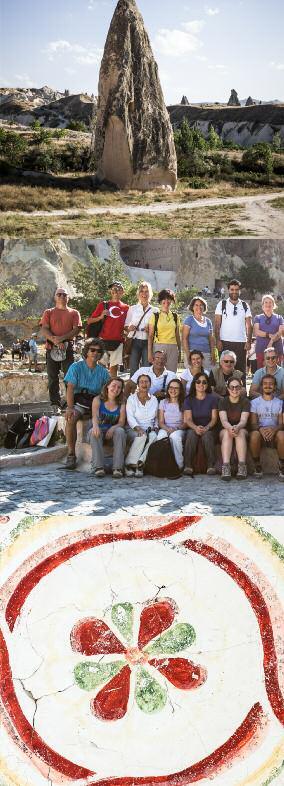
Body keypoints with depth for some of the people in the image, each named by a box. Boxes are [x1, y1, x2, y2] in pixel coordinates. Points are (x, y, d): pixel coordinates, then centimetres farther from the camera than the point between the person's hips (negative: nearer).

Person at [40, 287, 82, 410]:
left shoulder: (74, 313, 11)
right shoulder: (48, 312, 12)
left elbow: (76, 330, -1)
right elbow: (44, 330, 1)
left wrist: (62, 338, -15)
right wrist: (54, 340, -16)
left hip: (68, 348, -1)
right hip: (52, 348, 1)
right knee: (53, 377, -1)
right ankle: (55, 403, 2)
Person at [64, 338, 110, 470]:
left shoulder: (103, 371, 15)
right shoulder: (76, 367, 4)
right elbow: (70, 388, -7)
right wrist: (70, 408, -23)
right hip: (79, 402, -3)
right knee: (71, 419, -34)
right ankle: (71, 453, -24)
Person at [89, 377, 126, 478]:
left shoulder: (121, 405, 9)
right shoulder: (98, 400, 4)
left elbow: (121, 422, -1)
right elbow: (95, 416, -12)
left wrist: (113, 428, -25)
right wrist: (95, 425, -36)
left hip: (113, 432, 1)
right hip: (100, 431, -1)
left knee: (120, 431, -31)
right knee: (93, 432, -34)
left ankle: (117, 468, -38)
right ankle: (98, 467, -40)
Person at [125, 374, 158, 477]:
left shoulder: (154, 399, 17)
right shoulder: (132, 398, 6)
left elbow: (156, 418, 20)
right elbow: (130, 417, -7)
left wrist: (155, 428, -1)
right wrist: (138, 428, -23)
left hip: (149, 429, 3)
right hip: (134, 429, -3)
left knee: (153, 436, -33)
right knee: (142, 436, -36)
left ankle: (140, 463, -36)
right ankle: (129, 464, -32)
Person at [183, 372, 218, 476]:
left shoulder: (212, 398, 8)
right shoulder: (189, 400, 9)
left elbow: (214, 418, -1)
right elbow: (188, 419, -2)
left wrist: (206, 428, -22)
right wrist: (196, 427, -25)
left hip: (209, 429, -1)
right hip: (193, 428, 1)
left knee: (207, 435, -35)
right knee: (191, 433, -34)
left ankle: (211, 466, -35)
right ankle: (188, 466, -37)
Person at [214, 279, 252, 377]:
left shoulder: (245, 306, 10)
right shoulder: (222, 304, 5)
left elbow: (249, 325, 8)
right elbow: (217, 324, 1)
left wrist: (249, 341, -2)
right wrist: (218, 340, -8)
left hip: (241, 343, 2)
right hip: (225, 342, -1)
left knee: (241, 369, 2)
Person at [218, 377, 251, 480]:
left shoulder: (245, 402, -2)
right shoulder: (223, 401, -2)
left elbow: (243, 420, -16)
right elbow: (223, 420, -16)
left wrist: (237, 427, -40)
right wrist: (230, 428, -40)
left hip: (241, 429, 0)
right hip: (225, 429, 0)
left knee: (240, 432, -33)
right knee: (227, 432, -34)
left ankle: (242, 467, -45)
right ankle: (225, 467, -48)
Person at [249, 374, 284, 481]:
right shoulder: (255, 402, 10)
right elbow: (253, 423, 1)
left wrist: (274, 429, -22)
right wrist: (261, 429, -23)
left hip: (274, 432, 0)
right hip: (260, 431, 0)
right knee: (254, 435, -36)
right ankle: (257, 467, -18)